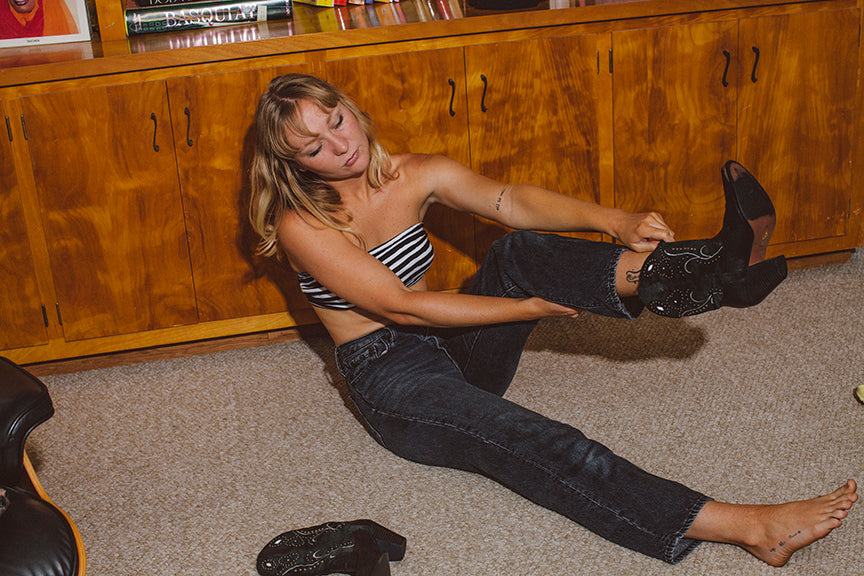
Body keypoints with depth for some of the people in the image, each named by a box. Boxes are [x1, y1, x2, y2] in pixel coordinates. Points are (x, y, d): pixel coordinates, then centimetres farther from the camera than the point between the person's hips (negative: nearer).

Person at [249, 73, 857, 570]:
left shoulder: (414, 175, 2)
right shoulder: (302, 226, -12)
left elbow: (510, 200, -13)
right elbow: (399, 305, -18)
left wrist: (611, 221, -31)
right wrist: (526, 308, -18)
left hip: (457, 348, 5)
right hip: (393, 381, -5)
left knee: (519, 253, -23)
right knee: (520, 438, -32)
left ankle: (713, 270, -45)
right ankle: (748, 525, -43)